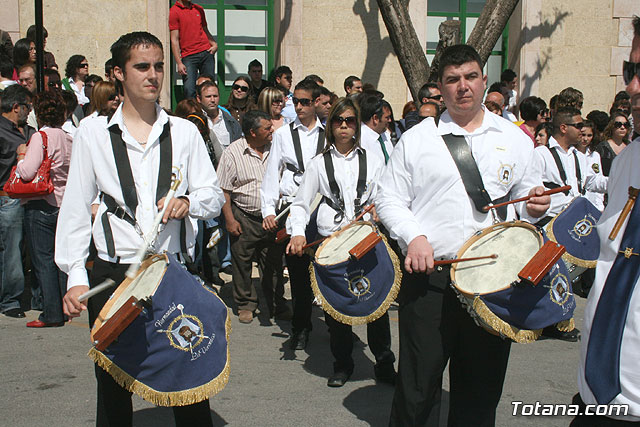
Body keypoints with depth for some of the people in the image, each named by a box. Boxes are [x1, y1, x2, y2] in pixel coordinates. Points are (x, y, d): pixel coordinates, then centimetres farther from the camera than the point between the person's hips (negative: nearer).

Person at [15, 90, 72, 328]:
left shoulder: (40, 136, -12)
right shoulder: (68, 138, 8)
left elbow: (27, 172, -22)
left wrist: (22, 154, -2)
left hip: (41, 205, -7)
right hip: (64, 203, 7)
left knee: (43, 260, -1)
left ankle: (52, 314, 1)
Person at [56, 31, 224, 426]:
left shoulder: (184, 132, 7)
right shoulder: (93, 132, 3)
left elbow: (215, 195, 7)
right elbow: (75, 209, 2)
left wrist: (187, 202, -16)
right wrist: (76, 276, -6)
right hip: (113, 273, 0)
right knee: (113, 380, 9)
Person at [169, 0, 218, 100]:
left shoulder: (199, 9, 16)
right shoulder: (173, 12, -1)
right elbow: (174, 40, -4)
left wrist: (214, 44, 3)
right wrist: (179, 63, -11)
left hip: (206, 53, 4)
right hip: (188, 57, -4)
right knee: (189, 90, -10)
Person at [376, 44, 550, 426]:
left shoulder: (515, 139, 11)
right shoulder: (416, 138, 5)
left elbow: (525, 197, 17)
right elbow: (389, 199, 5)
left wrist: (535, 205, -6)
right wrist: (414, 237, -12)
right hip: (429, 277, -2)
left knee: (482, 388, 10)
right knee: (418, 385, 2)